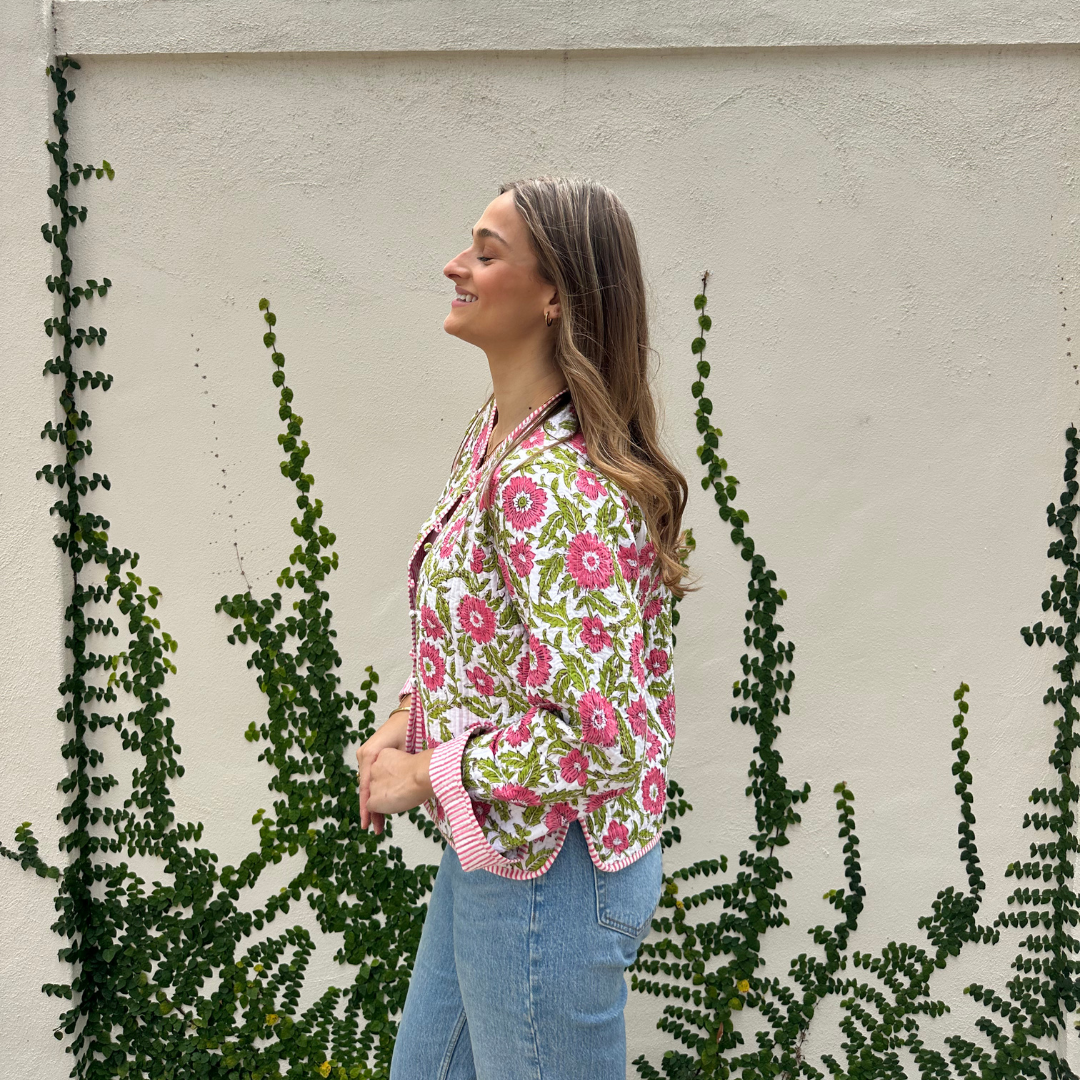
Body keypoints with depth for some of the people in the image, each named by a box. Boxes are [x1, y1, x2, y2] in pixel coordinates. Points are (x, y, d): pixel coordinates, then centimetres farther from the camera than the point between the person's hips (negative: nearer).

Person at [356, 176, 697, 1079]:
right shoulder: (492, 433, 3)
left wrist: (426, 777, -19)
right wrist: (405, 721, 2)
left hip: (547, 868, -9)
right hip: (487, 850, 9)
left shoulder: (551, 485, -28)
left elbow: (604, 736, -30)